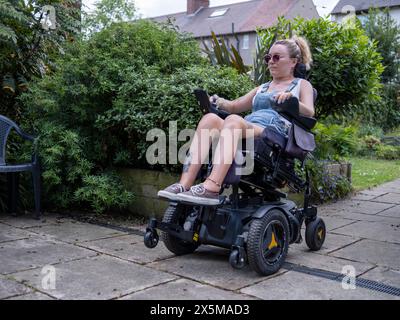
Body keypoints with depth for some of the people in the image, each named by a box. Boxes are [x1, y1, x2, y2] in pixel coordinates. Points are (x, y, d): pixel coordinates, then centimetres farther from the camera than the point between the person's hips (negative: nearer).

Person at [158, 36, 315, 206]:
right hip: (246, 132, 5)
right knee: (210, 118, -24)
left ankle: (211, 188, -52)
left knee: (233, 120, -34)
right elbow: (234, 106, 28)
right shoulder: (262, 88, 37)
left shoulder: (302, 85, 22)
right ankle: (184, 185, -38)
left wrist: (291, 99, -16)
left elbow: (309, 113, 3)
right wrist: (219, 102, 8)